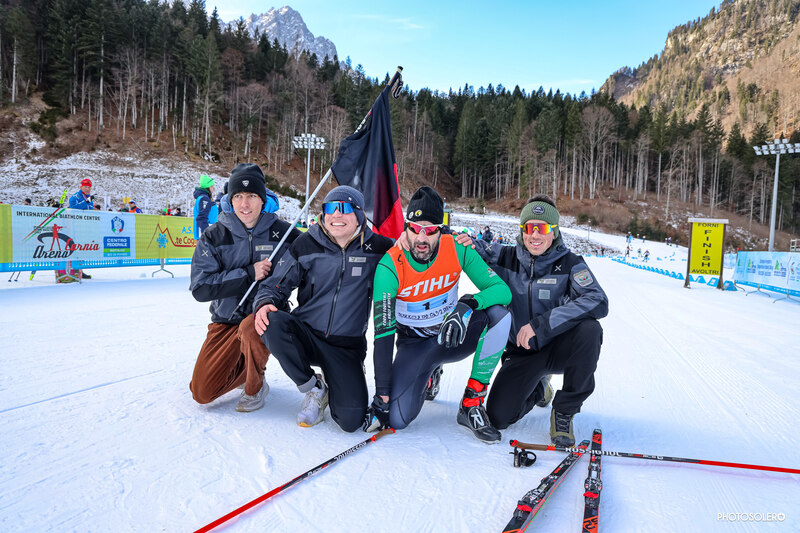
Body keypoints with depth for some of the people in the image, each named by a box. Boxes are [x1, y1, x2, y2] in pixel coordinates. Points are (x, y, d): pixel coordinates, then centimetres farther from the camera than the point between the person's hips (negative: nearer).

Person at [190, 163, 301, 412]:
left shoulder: (282, 233, -7)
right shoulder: (213, 237, -5)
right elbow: (200, 288, -13)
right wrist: (248, 274, -21)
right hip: (226, 321, 2)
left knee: (250, 328, -38)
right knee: (202, 392, -5)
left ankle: (255, 387, -7)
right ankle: (245, 367, 27)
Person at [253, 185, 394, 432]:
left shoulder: (375, 248, -4)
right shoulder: (307, 245, -3)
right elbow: (277, 284, 2)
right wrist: (264, 303, -20)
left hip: (347, 347, -1)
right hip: (306, 335, 1)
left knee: (351, 420, -18)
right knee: (272, 323, -32)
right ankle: (314, 388, -6)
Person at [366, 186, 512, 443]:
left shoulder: (457, 250, -16)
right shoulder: (390, 266, -22)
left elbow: (502, 289, -18)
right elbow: (383, 332, -22)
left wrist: (467, 305, -40)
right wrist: (382, 393, -24)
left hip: (455, 336, 2)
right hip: (415, 344, -1)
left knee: (499, 314, -28)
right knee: (397, 419, -19)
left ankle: (471, 404, -15)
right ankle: (428, 376, 18)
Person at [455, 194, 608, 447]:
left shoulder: (570, 263, -10)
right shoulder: (506, 258, -4)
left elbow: (598, 302, -25)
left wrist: (541, 323, -33)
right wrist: (467, 242, -19)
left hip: (558, 349, -1)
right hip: (521, 353, 2)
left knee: (589, 329, -34)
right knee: (498, 417, -16)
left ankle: (564, 410, -12)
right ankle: (537, 389, 22)